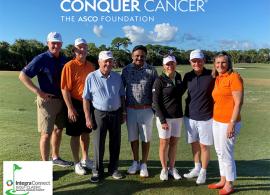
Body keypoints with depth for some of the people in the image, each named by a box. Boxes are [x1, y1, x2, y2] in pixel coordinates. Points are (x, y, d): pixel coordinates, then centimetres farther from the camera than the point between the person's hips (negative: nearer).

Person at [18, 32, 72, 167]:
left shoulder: (64, 60, 6)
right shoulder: (41, 59, -11)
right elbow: (23, 76, -13)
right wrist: (38, 91, -19)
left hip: (62, 100, 6)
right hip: (47, 100, -6)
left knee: (58, 130, 17)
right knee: (46, 133, -1)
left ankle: (55, 157, 34)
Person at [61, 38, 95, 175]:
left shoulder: (91, 66, 6)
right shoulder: (69, 66, -12)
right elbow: (65, 89, -14)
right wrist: (70, 108, -17)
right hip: (76, 104, -5)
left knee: (86, 133, 17)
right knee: (75, 135, 6)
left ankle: (85, 160, 34)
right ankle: (77, 163, 23)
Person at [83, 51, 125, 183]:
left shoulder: (117, 77, 5)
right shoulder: (91, 77, -5)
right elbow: (86, 99, -4)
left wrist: (122, 114, 10)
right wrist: (88, 118, -7)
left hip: (115, 114, 3)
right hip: (100, 114, -3)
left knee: (115, 143, 11)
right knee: (98, 144, 4)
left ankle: (113, 168, 28)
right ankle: (97, 171, 21)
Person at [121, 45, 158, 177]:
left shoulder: (151, 71, -3)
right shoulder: (126, 70, 2)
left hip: (146, 110, -1)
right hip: (130, 110, 2)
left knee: (146, 138, 9)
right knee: (133, 137, 13)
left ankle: (144, 165, 26)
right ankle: (135, 163, 31)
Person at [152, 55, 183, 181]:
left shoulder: (179, 77, 5)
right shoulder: (160, 81, -10)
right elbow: (156, 102, -11)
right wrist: (162, 120, -15)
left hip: (178, 116, 5)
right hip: (164, 117, -4)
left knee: (174, 143, 12)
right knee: (164, 143, 5)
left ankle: (172, 168, 28)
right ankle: (164, 169, 23)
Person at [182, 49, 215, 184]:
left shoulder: (212, 75, -9)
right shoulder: (188, 76, 2)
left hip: (206, 117, -4)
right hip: (189, 117, 4)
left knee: (204, 146, 8)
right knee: (194, 144, 17)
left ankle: (203, 172, 26)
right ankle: (197, 168, 35)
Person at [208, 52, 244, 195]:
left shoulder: (234, 77, -11)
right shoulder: (217, 79, 10)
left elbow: (238, 102, -15)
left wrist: (232, 123, -18)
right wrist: (215, 119, 12)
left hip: (228, 122, -8)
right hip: (216, 121, 8)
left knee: (226, 154, 3)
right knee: (219, 152, 16)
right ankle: (223, 181, 32)